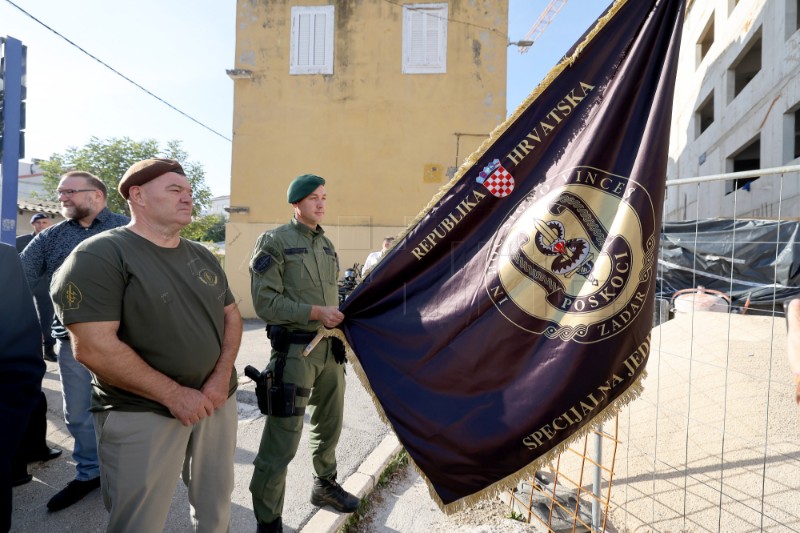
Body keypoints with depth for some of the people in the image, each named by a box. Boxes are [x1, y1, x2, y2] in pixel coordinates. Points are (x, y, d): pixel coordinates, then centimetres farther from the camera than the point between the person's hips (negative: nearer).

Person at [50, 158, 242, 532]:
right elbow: (94, 348, -20)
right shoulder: (99, 256, -12)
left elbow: (231, 316, 10)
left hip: (217, 401, 6)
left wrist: (221, 378, -6)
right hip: (142, 414, -5)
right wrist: (174, 394, -19)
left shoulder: (203, 257, 8)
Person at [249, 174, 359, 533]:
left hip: (330, 347, 8)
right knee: (282, 440, 0)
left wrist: (338, 315, 7)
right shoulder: (274, 241, -9)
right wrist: (316, 312, -20)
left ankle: (326, 485, 45)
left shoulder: (327, 244, 13)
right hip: (294, 350, -7)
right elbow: (265, 301, -16)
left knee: (330, 424, 22)